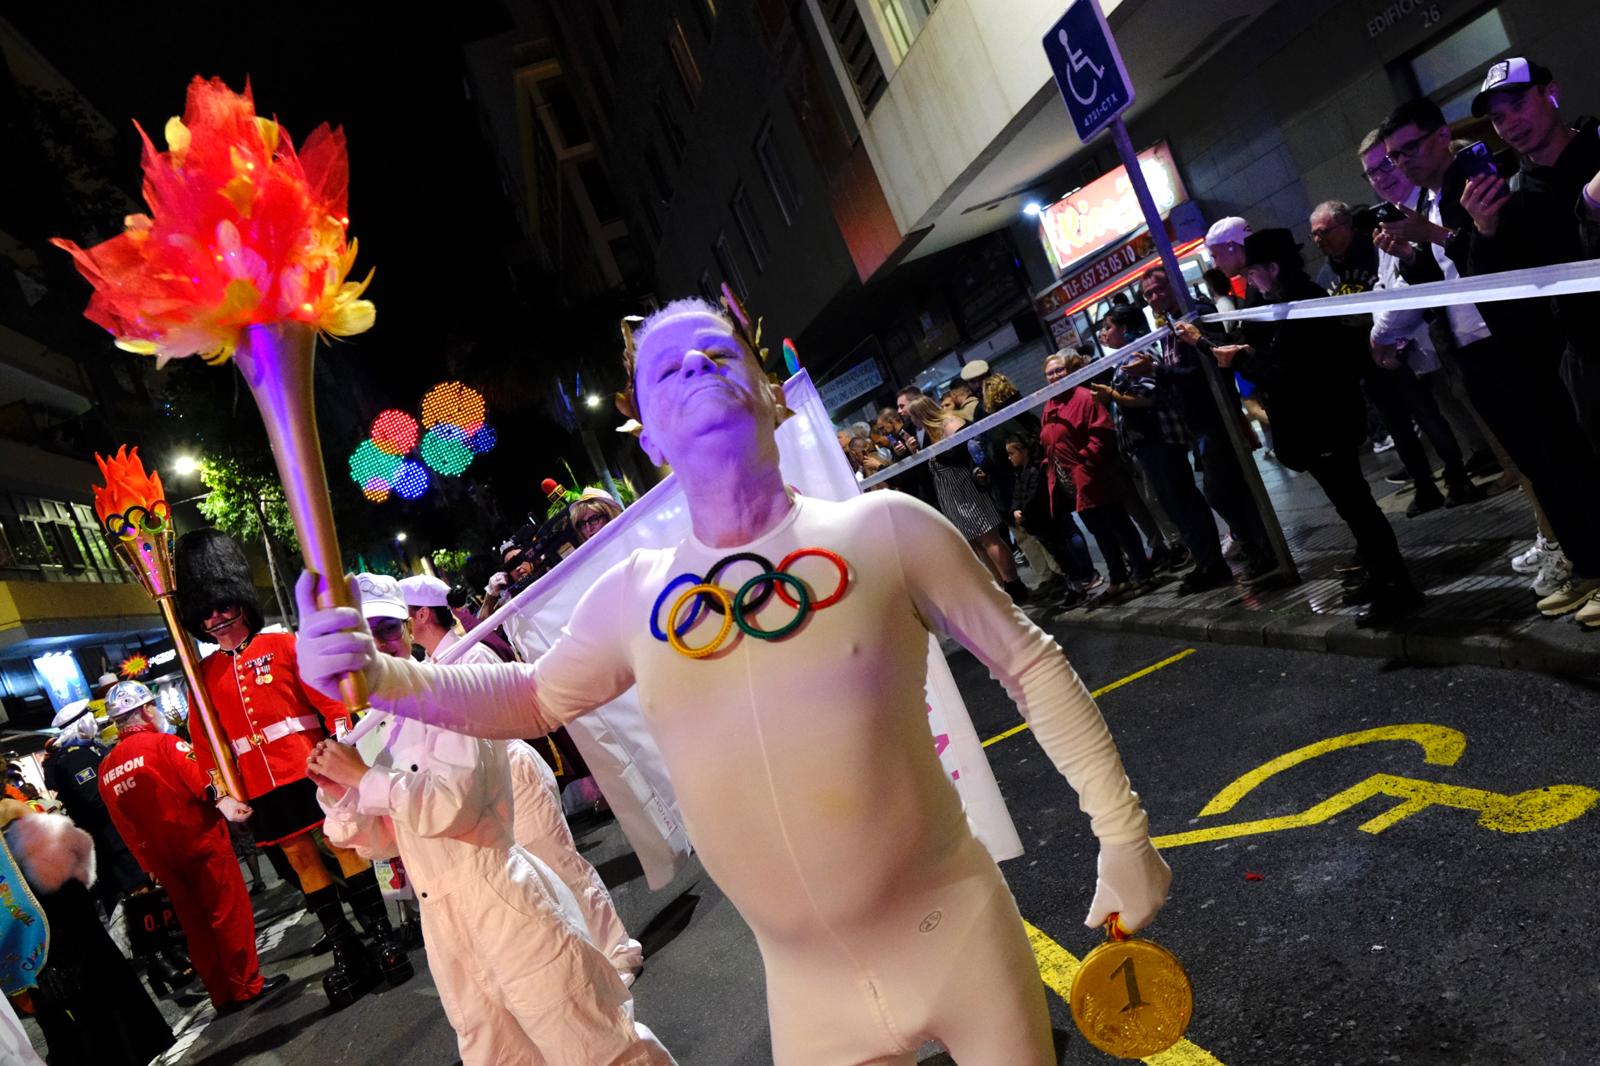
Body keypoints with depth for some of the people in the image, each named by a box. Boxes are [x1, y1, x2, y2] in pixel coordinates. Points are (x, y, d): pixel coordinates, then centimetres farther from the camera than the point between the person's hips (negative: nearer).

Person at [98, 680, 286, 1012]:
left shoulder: (107, 769, 5)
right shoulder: (164, 744, -15)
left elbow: (124, 826, 8)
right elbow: (205, 787, -19)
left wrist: (149, 862, 16)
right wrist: (227, 801, 1)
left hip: (160, 859, 6)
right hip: (201, 843, -6)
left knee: (196, 925, 13)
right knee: (230, 912, 4)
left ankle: (223, 995, 20)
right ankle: (249, 984, 9)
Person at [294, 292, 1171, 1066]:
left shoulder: (884, 530, -11)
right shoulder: (632, 599, -4)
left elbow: (1028, 662, -2)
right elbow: (533, 696, 12)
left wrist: (1121, 833, 1)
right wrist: (376, 674, -4)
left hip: (956, 939, -2)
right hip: (809, 988, 3)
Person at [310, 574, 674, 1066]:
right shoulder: (381, 728, 9)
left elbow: (452, 804, -27)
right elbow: (381, 839, 13)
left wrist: (362, 775, -17)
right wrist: (340, 792, -4)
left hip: (505, 906, -8)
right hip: (448, 928, 8)